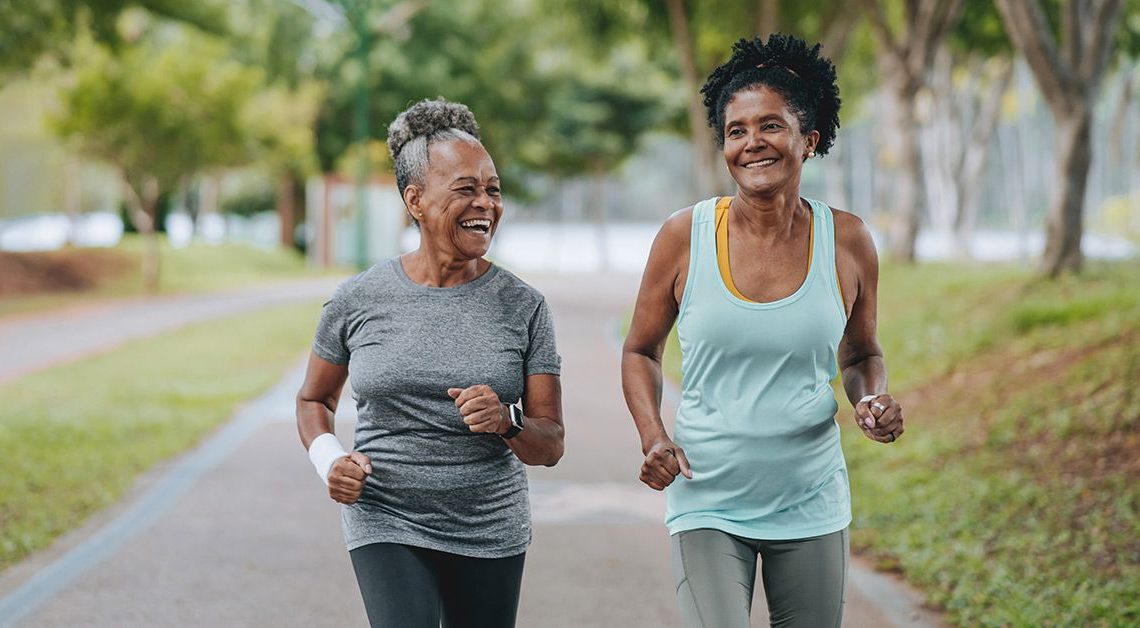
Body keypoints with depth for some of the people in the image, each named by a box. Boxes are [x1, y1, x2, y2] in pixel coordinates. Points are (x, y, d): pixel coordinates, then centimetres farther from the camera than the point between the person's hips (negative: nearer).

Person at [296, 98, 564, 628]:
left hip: (492, 535, 2)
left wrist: (506, 422, -21)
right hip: (387, 525, -2)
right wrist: (328, 461, -5)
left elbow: (551, 445, -1)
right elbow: (313, 400, 14)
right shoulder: (358, 301, -3)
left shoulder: (522, 306, -2)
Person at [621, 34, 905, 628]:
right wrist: (653, 436, -9)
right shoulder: (685, 236, -5)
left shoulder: (847, 242, -1)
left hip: (810, 505, 2)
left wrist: (874, 400, -7)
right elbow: (641, 351, 8)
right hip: (706, 503, -2)